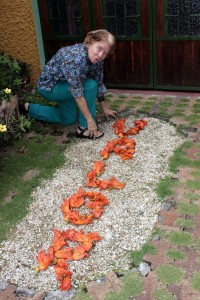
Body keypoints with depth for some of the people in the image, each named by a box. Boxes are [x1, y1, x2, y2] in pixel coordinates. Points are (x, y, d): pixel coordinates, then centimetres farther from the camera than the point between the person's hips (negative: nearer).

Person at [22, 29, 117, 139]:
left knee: (69, 120, 18)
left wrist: (105, 109, 5)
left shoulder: (97, 59, -11)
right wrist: (90, 120, -34)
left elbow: (99, 84, 1)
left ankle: (29, 108, 29)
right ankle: (84, 129, -15)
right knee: (90, 85, -25)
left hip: (63, 86, 9)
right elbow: (78, 94, -37)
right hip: (49, 86, -9)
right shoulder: (77, 57, -36)